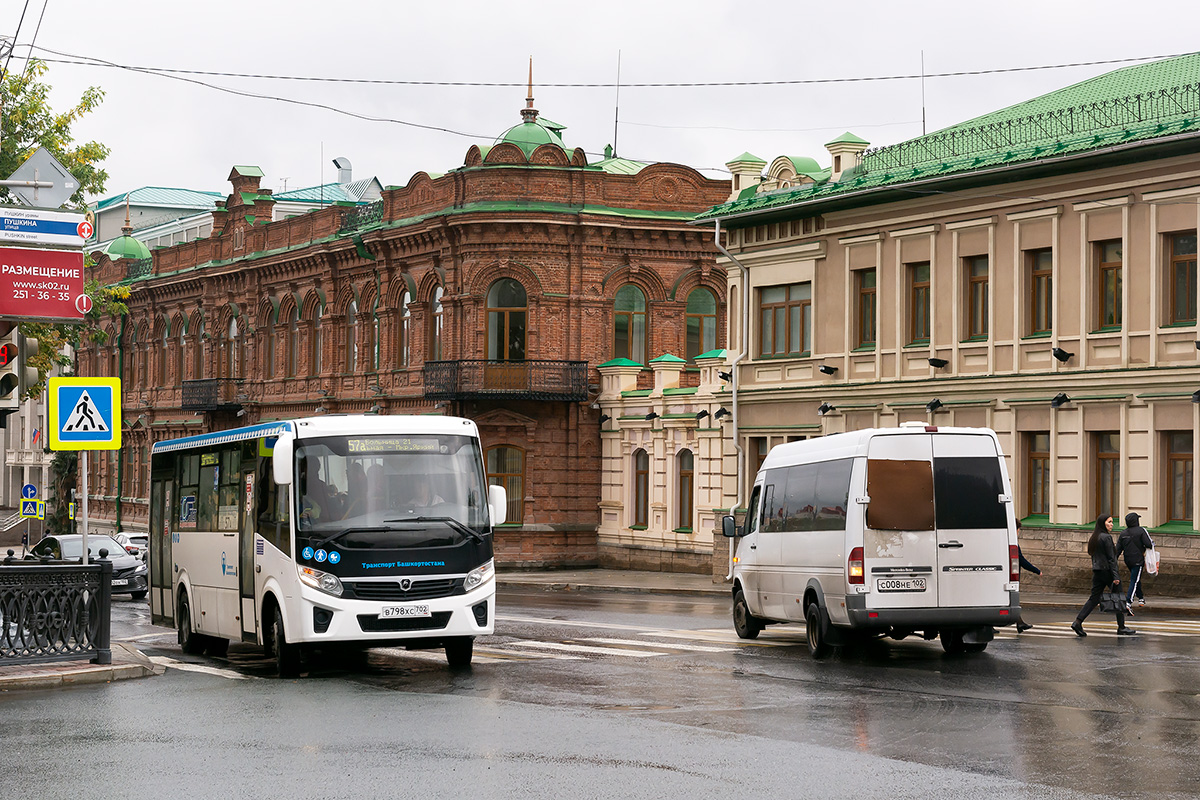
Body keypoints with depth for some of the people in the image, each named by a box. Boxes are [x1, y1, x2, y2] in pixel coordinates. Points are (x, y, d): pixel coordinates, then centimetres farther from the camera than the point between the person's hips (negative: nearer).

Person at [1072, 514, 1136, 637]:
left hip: (1097, 572, 8)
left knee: (1094, 598, 5)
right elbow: (1111, 558, -16)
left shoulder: (1094, 538, 12)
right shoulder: (1106, 537, -14)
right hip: (1108, 571, -8)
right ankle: (1121, 628, 10)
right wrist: (1115, 576, -16)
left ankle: (1078, 622, -8)